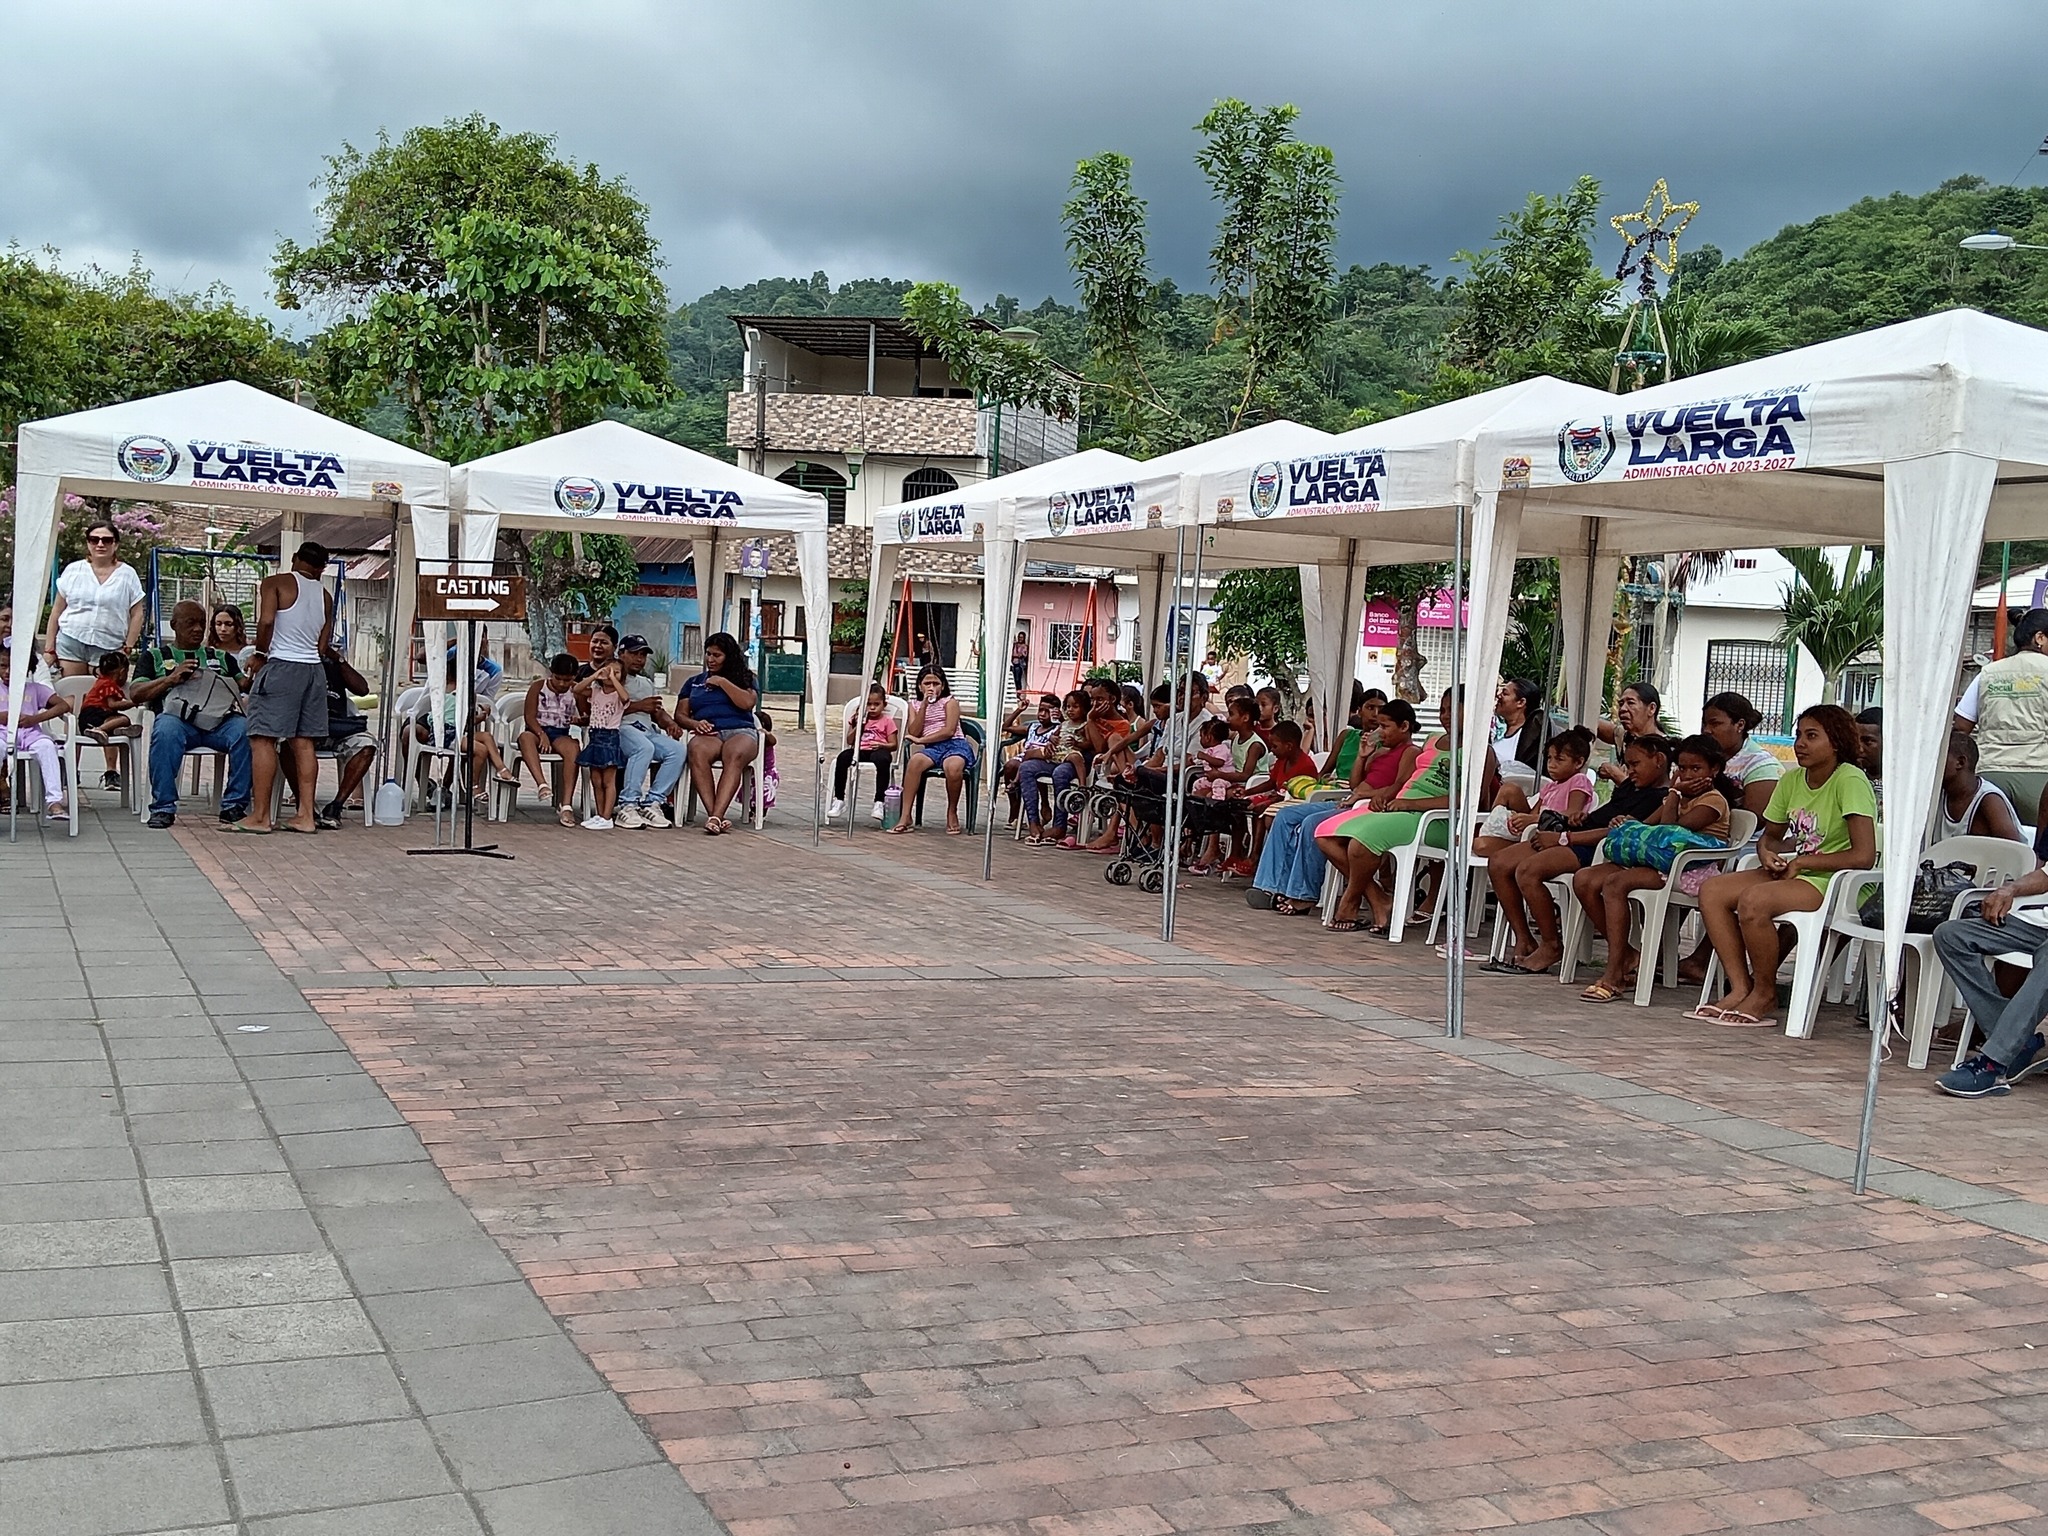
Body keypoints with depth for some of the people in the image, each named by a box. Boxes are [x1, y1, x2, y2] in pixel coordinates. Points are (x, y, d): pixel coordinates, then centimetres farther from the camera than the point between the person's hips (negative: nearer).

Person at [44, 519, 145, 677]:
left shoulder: (128, 575, 5)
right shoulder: (73, 570, 8)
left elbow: (136, 615, 6)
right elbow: (57, 611, 11)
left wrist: (128, 648, -2)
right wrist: (49, 648, 8)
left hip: (107, 648, -1)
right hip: (71, 642, 1)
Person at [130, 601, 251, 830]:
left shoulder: (221, 657, 31)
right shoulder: (154, 656, 25)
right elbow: (136, 694, 11)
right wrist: (172, 679, -4)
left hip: (220, 719, 2)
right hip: (179, 717, -2)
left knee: (245, 730, -33)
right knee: (166, 730, -39)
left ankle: (235, 805, -24)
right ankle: (163, 807, -29)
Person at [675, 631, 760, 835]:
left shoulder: (744, 679, 21)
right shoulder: (693, 682, 29)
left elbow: (748, 703, 1)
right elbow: (680, 715, 20)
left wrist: (723, 682, 1)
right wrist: (695, 724, -1)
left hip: (741, 731, -1)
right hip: (708, 733, 1)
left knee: (734, 755, -40)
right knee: (697, 751, -38)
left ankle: (716, 816, -53)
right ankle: (714, 816, -48)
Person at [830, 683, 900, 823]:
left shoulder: (887, 721, 11)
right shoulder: (858, 719, 18)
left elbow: (893, 745, 7)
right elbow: (850, 741, 12)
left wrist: (881, 745, -14)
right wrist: (857, 726, -3)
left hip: (878, 750, -3)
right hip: (859, 751, 3)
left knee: (883, 760, -39)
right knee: (843, 757, -30)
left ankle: (879, 802, -38)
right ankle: (839, 800, -22)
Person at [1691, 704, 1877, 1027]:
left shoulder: (1849, 780, -15)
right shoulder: (1792, 781, 8)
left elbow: (1864, 856, -23)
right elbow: (1770, 835, 23)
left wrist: (1801, 861, -15)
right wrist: (1767, 853, -2)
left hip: (1834, 883, -9)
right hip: (1793, 874, 9)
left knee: (1753, 901, -31)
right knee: (1711, 891, -7)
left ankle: (1765, 992, -9)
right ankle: (1740, 988, -9)